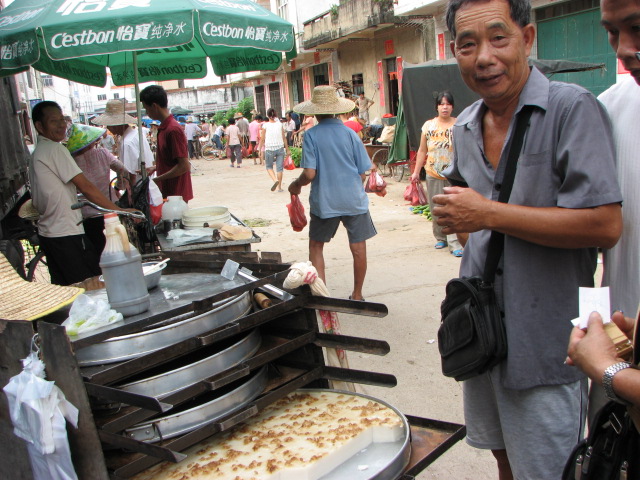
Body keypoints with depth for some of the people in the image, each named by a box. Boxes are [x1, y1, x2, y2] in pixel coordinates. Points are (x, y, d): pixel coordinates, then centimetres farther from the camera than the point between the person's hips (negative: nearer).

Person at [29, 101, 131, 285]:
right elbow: (86, 187, -17)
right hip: (67, 234, -10)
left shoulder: (36, 154, 17)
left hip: (47, 232, 10)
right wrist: (120, 211, -16)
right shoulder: (55, 149, -12)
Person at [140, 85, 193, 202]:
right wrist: (155, 168, 11)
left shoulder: (173, 130, -18)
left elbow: (184, 165, -22)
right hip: (167, 192, 9)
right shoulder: (164, 128, 11)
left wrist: (157, 179, -17)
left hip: (176, 194, -9)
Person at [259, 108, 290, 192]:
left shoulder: (265, 125, -5)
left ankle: (275, 180, -12)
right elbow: (284, 138, 4)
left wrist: (260, 149, 6)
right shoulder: (280, 124, 2)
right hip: (280, 148, 2)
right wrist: (287, 149, 11)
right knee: (279, 168, 7)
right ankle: (279, 187, 10)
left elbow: (262, 139, -3)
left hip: (269, 149, -2)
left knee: (269, 167, 14)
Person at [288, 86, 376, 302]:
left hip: (324, 201, -1)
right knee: (358, 247, 10)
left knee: (316, 245, 16)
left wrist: (295, 185, 5)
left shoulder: (311, 135, -8)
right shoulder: (350, 134, -2)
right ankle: (357, 295, 19)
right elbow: (362, 172, 0)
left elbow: (309, 174, -14)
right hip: (354, 200, 1)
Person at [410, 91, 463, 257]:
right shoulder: (428, 125, 7)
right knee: (436, 209, 11)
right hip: (433, 175, 3)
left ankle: (455, 244, -6)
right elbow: (422, 151, 11)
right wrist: (416, 172, 10)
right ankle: (440, 238, 28)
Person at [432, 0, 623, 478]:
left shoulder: (572, 108, -17)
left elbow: (605, 225, -25)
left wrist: (487, 213, -22)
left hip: (546, 340, -6)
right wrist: (453, 213, 2)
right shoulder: (465, 126, 7)